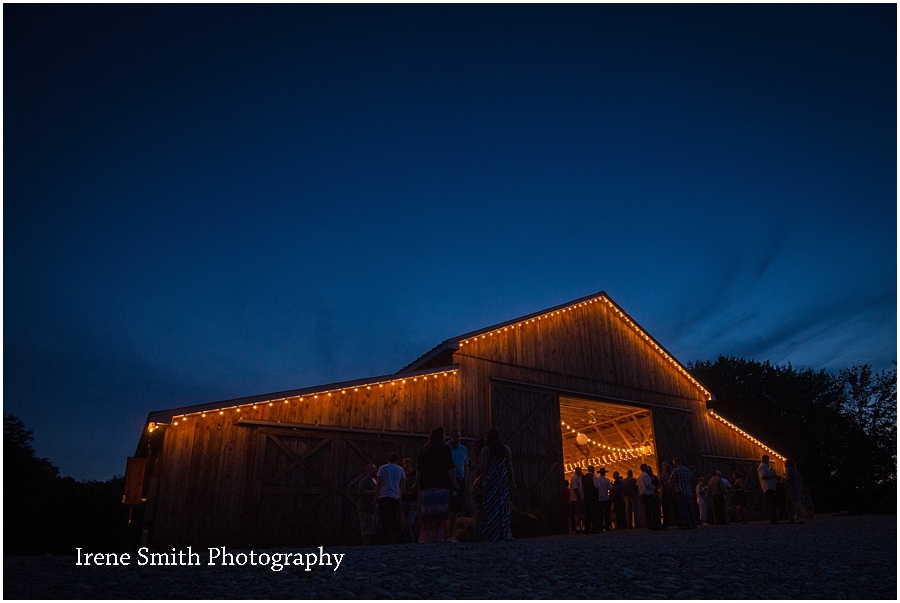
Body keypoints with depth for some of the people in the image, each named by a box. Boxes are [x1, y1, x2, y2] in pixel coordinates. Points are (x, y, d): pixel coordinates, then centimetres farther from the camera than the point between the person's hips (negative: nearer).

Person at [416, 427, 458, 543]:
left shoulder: (423, 450, 13)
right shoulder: (444, 450, -3)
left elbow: (419, 470, 18)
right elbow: (450, 468, -7)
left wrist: (420, 487, 25)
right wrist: (454, 483, 3)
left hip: (426, 486, 5)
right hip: (441, 486, -5)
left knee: (428, 515, 8)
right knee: (440, 514, -4)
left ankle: (424, 539, 7)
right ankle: (437, 538, -9)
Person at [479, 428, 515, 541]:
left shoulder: (486, 450, -3)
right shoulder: (506, 449, 5)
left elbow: (484, 467, -9)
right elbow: (509, 466, 4)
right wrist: (512, 483, 8)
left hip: (491, 480, -3)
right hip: (504, 479, 3)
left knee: (491, 507, 2)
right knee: (503, 506, 7)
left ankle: (491, 535, 1)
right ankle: (504, 535, 7)